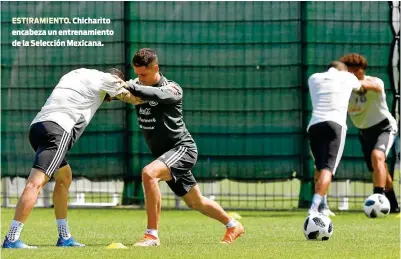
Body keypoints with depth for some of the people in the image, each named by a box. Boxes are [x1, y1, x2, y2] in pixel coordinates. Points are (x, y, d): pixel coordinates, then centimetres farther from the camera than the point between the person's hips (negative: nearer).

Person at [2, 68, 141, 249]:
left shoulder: (77, 74, 31)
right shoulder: (106, 79, 11)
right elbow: (133, 98, 19)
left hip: (38, 125, 9)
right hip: (57, 130, -9)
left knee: (64, 177, 24)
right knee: (36, 183, -16)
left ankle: (64, 237, 25)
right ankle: (11, 239, -25)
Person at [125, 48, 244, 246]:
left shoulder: (172, 89, -15)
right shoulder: (138, 86, 3)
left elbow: (157, 94, -37)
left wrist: (130, 88, -49)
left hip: (182, 148, -8)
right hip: (165, 154, 8)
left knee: (149, 173, -32)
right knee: (195, 202, 19)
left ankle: (152, 235, -31)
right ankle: (233, 226, 43)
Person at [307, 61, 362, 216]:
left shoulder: (314, 78, 23)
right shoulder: (347, 77, 18)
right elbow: (360, 86, 43)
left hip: (314, 125, 3)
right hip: (335, 124, -3)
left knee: (320, 167, 21)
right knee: (327, 168, -13)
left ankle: (321, 207, 17)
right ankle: (314, 207, -30)